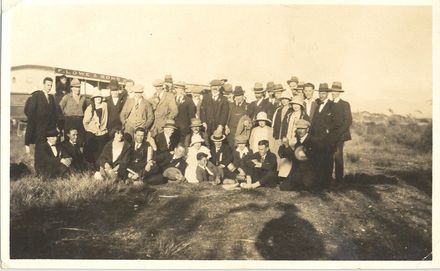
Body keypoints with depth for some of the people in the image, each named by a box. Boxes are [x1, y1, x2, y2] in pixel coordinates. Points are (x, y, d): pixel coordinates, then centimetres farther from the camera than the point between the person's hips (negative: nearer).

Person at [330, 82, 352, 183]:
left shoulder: (345, 104, 0)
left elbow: (348, 121, -6)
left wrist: (338, 133, -13)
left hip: (340, 135, -4)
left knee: (338, 157, -8)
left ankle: (339, 179, -2)